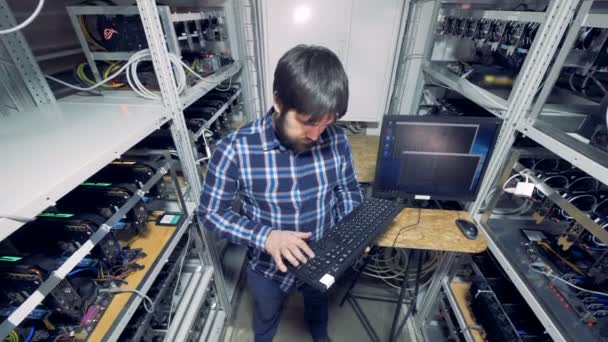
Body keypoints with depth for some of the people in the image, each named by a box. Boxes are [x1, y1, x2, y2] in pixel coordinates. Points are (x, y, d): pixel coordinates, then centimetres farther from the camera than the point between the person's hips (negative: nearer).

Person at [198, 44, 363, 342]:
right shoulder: (235, 150, -29)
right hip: (269, 266, -2)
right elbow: (211, 212, -18)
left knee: (318, 303, 36)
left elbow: (348, 189, -3)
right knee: (266, 317, 31)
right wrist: (265, 236, -32)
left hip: (323, 260, 3)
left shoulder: (336, 141, -20)